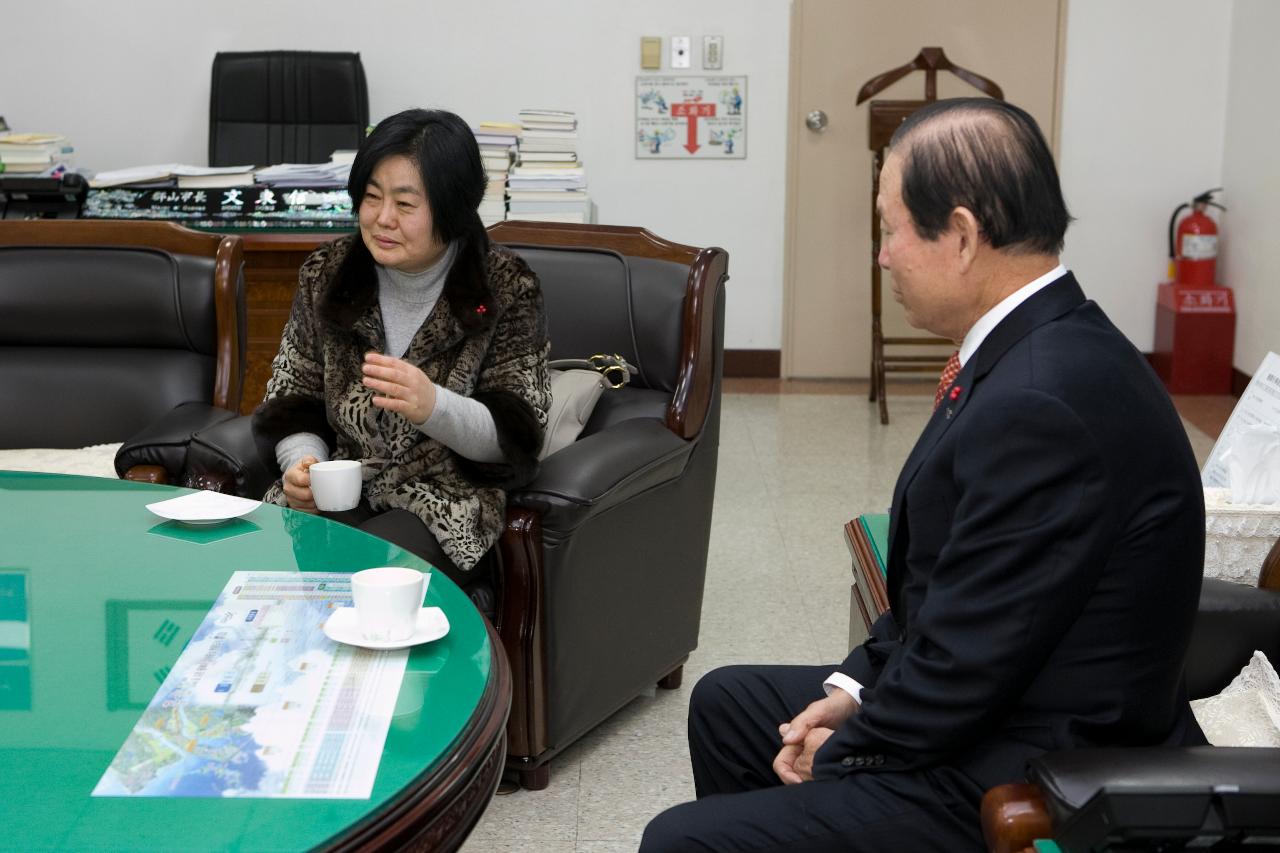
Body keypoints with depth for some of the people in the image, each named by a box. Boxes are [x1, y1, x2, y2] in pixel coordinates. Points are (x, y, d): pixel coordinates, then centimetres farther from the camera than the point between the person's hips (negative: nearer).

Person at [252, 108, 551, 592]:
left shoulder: (505, 290, -5)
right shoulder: (326, 275, 5)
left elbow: (515, 438, -8)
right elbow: (290, 405, 11)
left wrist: (433, 405, -28)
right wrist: (303, 461, -13)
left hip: (442, 508, -3)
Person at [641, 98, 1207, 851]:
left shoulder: (1040, 402, -29)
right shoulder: (1040, 349, 2)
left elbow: (962, 667, -25)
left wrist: (840, 754, -10)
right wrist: (858, 687, 5)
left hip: (1022, 787, -10)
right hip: (993, 711, 10)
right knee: (728, 704, 22)